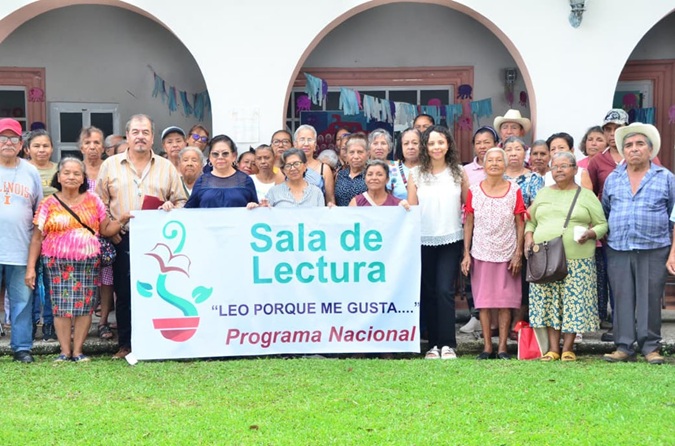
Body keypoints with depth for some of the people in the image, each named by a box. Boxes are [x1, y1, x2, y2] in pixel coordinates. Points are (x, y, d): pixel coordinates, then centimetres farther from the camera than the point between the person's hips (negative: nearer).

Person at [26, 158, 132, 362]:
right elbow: (37, 238, 5)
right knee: (61, 306, -4)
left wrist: (122, 221, -9)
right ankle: (65, 351, 3)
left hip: (89, 261, 1)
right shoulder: (49, 204, 5)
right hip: (58, 262, -1)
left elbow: (106, 229, 10)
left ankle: (78, 351, 7)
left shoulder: (93, 200, 10)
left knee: (85, 306, -1)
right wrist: (30, 268, -1)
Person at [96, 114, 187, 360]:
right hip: (124, 240, 0)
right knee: (124, 294, 2)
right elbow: (100, 203, 9)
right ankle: (126, 344, 11)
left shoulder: (166, 167, 11)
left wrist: (172, 209, -11)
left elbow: (181, 201, 11)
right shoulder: (110, 165, 9)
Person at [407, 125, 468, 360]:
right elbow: (411, 208, 6)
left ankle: (448, 344, -4)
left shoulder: (459, 173, 5)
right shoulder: (416, 174, 5)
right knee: (428, 292, 5)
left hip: (451, 239, -1)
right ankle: (434, 343, 13)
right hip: (424, 241, 1)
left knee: (445, 291, -9)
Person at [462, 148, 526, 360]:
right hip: (481, 254, 1)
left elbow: (520, 224, 2)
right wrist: (466, 253, 0)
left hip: (507, 255, -1)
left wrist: (518, 254, -4)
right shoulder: (474, 191, 2)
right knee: (483, 302, 2)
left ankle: (502, 347, 7)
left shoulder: (514, 191, 1)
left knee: (505, 302, 1)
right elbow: (468, 223, 5)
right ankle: (487, 347, 9)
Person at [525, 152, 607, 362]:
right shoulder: (543, 194, 16)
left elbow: (602, 224, 4)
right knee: (548, 303, 2)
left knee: (574, 302, -3)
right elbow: (530, 220, 19)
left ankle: (568, 348, 7)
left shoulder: (586, 195, 5)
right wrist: (528, 237, 1)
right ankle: (553, 348, 8)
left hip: (577, 261, -3)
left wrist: (591, 233, -15)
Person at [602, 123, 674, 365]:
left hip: (654, 250, -2)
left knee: (650, 299, -1)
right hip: (618, 250, 2)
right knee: (622, 299, 2)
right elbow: (603, 214, 22)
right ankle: (624, 346, 7)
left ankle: (650, 347, 7)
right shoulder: (612, 179, 13)